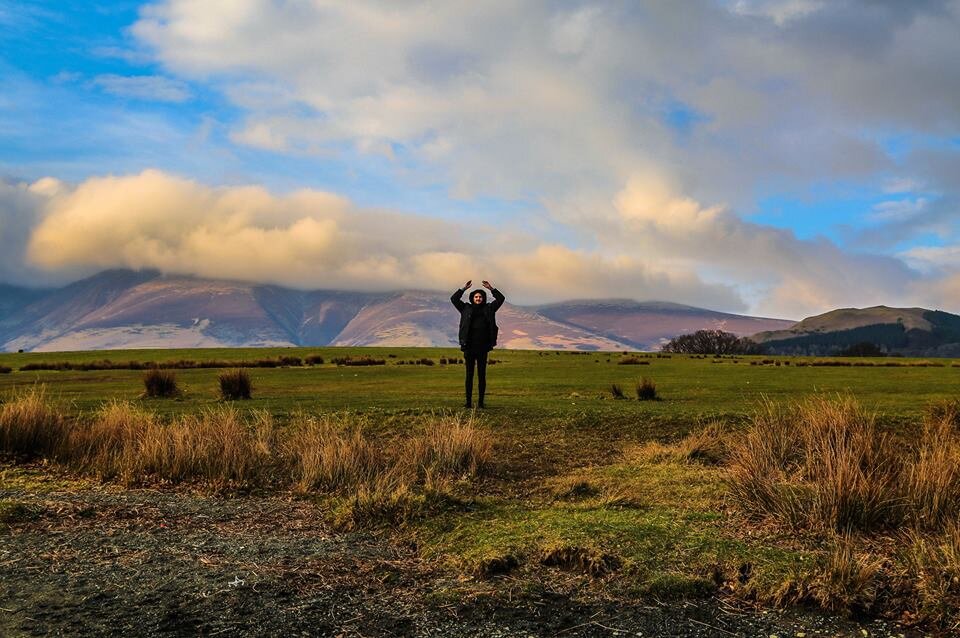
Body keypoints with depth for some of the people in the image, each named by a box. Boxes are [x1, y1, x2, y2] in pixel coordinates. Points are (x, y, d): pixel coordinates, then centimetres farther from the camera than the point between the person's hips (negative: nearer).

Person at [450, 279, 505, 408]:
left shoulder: (488, 309, 11)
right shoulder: (466, 309, 10)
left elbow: (501, 299, 8)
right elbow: (453, 299, 5)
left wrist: (491, 289, 1)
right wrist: (463, 288, -1)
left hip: (483, 348, 1)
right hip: (469, 347, 0)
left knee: (482, 376, 3)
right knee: (469, 375, 3)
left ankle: (480, 402, 7)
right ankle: (468, 402, 5)